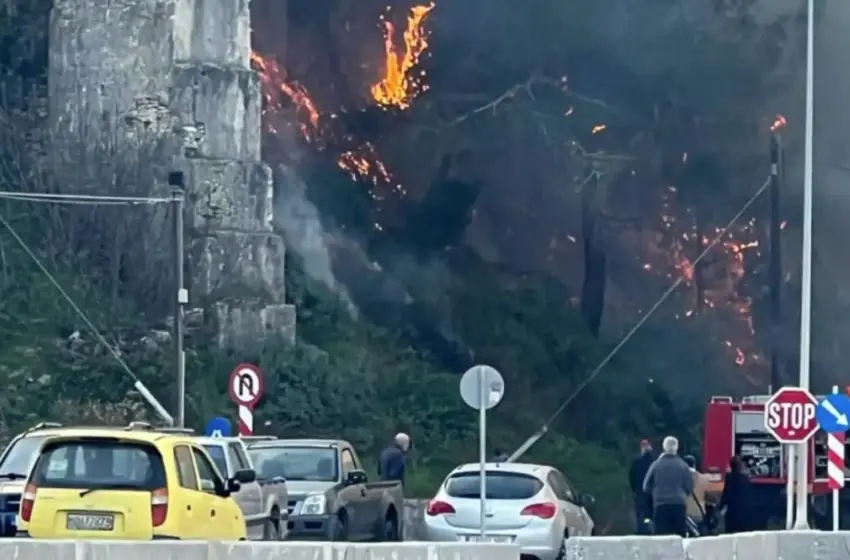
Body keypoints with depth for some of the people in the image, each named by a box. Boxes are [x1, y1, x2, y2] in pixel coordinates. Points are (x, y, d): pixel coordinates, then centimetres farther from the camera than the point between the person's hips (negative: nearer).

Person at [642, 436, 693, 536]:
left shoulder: (656, 465, -3)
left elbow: (646, 486, 4)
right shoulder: (683, 466, -1)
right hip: (679, 504, 1)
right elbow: (690, 486, 4)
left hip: (660, 505, -1)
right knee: (679, 536, 5)